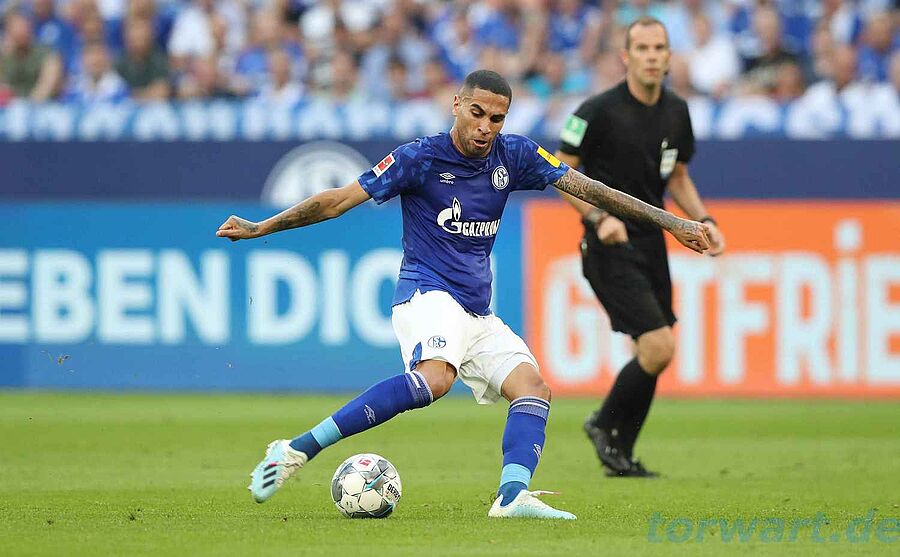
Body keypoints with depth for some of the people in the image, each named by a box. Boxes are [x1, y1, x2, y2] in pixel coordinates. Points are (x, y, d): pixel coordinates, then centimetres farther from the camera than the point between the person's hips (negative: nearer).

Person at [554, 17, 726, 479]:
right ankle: (606, 424, 8)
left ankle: (619, 455, 22)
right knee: (659, 347, -16)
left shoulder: (676, 112, 6)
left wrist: (703, 220, 4)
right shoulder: (599, 111, -13)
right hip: (610, 248, -7)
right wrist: (599, 217, -19)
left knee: (655, 354, 7)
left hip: (651, 243, 7)